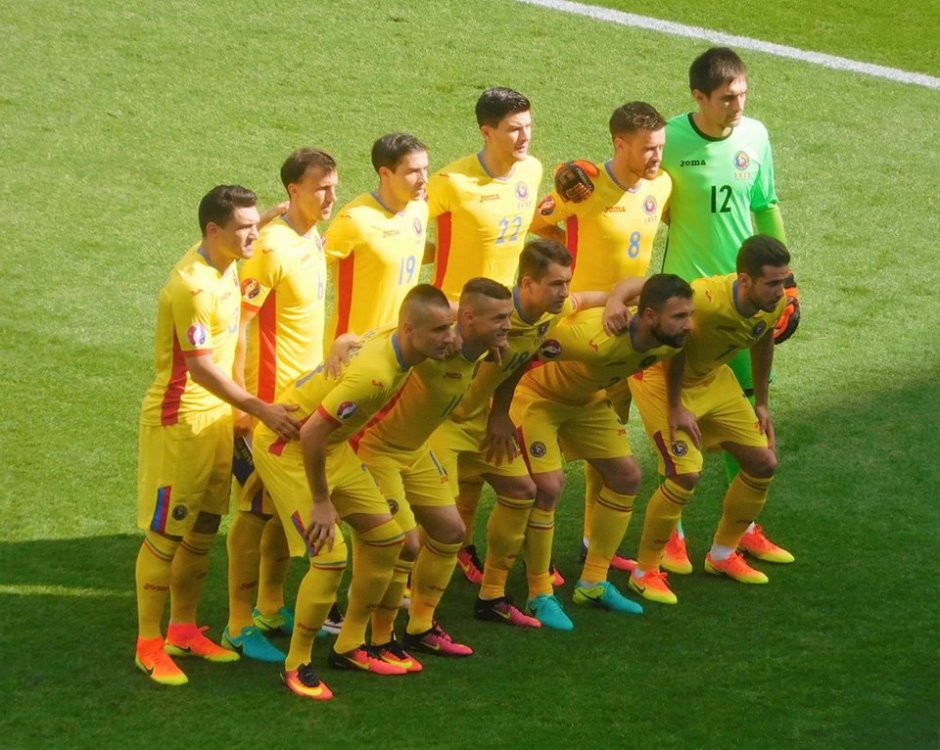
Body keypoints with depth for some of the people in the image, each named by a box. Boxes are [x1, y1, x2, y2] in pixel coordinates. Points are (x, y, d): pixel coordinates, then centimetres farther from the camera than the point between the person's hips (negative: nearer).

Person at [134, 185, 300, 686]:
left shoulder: (225, 266, 4)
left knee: (204, 528, 15)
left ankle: (183, 631, 27)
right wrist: (260, 409, -24)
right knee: (165, 533, -1)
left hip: (218, 414, 9)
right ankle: (149, 645, 8)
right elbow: (201, 366, -25)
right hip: (179, 419, -9)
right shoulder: (193, 286, -25)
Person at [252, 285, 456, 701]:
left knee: (386, 536, 11)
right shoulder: (375, 374, -35)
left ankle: (350, 646, 23)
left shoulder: (391, 337, -9)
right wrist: (321, 502, -21)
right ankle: (296, 666, 0)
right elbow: (311, 434, -32)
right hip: (286, 446, -10)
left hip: (330, 445, 10)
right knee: (331, 557, -16)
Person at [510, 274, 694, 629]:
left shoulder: (670, 340, -18)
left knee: (627, 476, 7)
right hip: (536, 394, -8)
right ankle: (539, 595, -2)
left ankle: (593, 583, 19)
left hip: (586, 396, 8)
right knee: (548, 486, -19)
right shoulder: (598, 341, -43)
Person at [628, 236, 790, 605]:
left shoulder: (775, 304, -16)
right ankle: (644, 572, -1)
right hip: (661, 376, -8)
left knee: (763, 464, 7)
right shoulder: (705, 301, -40)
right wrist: (675, 408, -25)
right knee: (685, 475, -19)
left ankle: (722, 555, 27)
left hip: (713, 378, 8)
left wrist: (761, 404, 11)